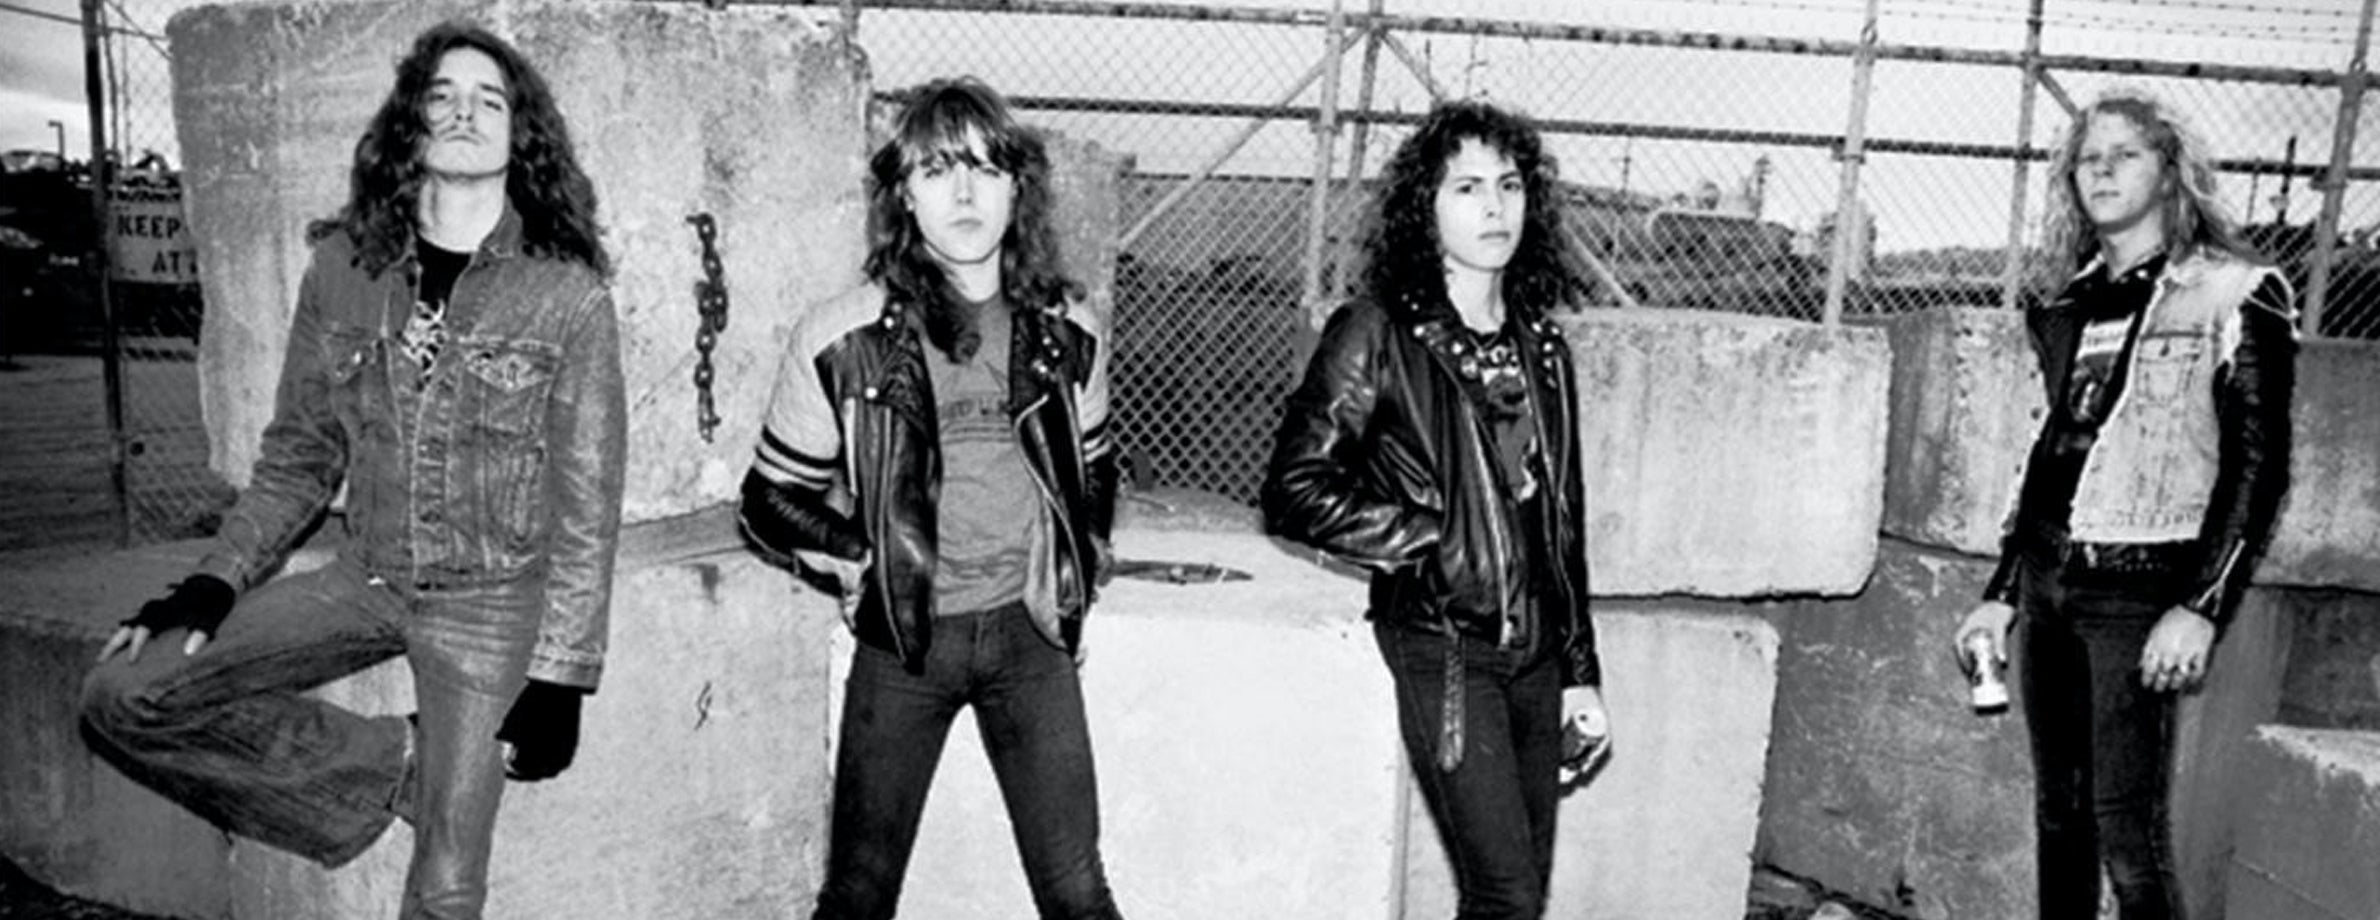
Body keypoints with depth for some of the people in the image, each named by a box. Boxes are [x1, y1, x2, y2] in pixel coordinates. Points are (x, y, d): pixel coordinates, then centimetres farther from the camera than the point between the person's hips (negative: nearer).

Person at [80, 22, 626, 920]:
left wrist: (557, 676, -11)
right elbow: (298, 459, 9)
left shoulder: (569, 297, -12)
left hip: (489, 602, -4)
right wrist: (213, 584, -3)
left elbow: (586, 511, -9)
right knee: (122, 697, -10)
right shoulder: (344, 268, 1)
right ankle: (392, 764, 3)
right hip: (363, 577, 4)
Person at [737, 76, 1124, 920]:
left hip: (1030, 630, 2)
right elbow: (769, 502, 2)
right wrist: (870, 567, -6)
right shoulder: (846, 339, -8)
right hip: (902, 639, -1)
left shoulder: (1068, 329, 1)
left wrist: (1077, 575, 8)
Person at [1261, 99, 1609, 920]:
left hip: (1537, 653, 6)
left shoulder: (1543, 350, 11)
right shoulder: (1380, 336, -7)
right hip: (1441, 646, -6)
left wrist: (1582, 673, 15)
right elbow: (1296, 490, -12)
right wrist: (1432, 541, -11)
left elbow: (1564, 528, 15)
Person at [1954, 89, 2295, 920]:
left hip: (2138, 591, -6)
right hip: (2047, 580, 6)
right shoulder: (2071, 304, 14)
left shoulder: (2233, 296, -2)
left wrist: (2202, 608, -14)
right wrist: (2003, 593, 16)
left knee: (2127, 834, -9)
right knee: (2058, 815, 11)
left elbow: (2258, 466, -6)